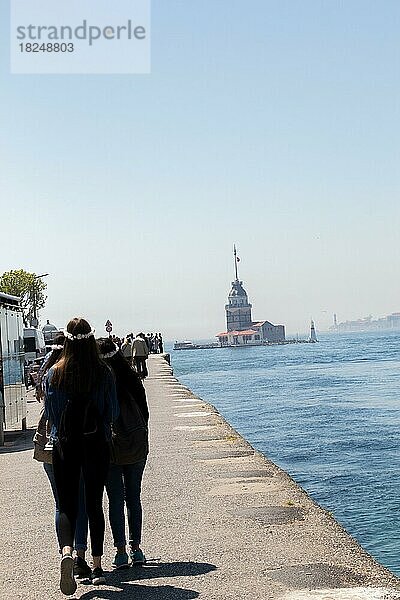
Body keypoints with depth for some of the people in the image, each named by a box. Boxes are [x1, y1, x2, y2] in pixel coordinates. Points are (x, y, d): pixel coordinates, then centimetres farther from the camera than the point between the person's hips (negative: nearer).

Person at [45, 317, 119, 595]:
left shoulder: (55, 374, -5)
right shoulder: (104, 373, -6)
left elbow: (50, 412, 2)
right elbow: (113, 413, 0)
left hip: (64, 446, 0)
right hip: (96, 445, 1)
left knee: (67, 505, 5)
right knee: (95, 504, 12)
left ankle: (67, 551, -23)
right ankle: (97, 567, 19)